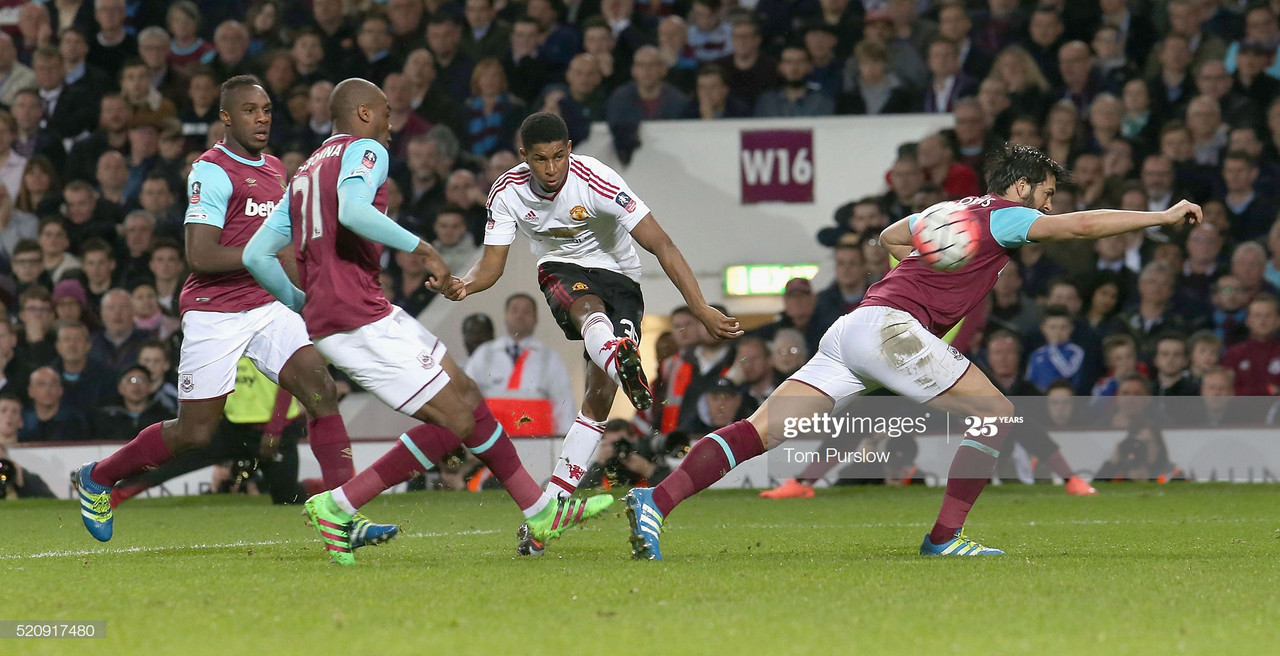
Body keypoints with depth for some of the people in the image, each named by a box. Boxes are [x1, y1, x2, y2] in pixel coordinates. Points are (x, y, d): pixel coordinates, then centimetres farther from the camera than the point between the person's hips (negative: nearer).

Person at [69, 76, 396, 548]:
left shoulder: (275, 170, 14)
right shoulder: (213, 171, -13)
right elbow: (200, 257, -20)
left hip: (267, 306, 7)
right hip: (214, 312, -7)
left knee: (319, 387, -13)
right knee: (195, 432, -1)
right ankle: (98, 478, 22)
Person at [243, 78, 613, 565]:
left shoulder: (306, 173, 23)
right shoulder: (365, 151, -3)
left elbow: (256, 255, 19)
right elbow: (352, 210, -26)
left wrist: (305, 305, 28)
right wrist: (423, 249, -19)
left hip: (325, 319, 10)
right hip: (360, 319, -10)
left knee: (466, 397, 14)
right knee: (456, 421, -6)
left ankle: (541, 511, 18)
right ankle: (338, 506, -5)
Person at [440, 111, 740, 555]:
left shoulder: (596, 182, -26)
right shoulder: (508, 193, -13)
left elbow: (660, 244, -27)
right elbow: (492, 264, -6)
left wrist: (701, 309, -33)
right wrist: (464, 285, -31)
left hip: (618, 276, -2)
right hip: (560, 272, 2)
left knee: (601, 394, -16)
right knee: (588, 307, -37)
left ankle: (550, 505, -13)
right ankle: (621, 360, -72)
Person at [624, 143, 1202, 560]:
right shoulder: (1003, 215, 5)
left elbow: (890, 237, 45)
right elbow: (1080, 225, -3)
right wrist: (1162, 216, 6)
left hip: (848, 332, 8)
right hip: (889, 324, -8)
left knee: (763, 433, -5)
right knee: (997, 413, 1)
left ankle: (656, 500, -20)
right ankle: (946, 537, -2)